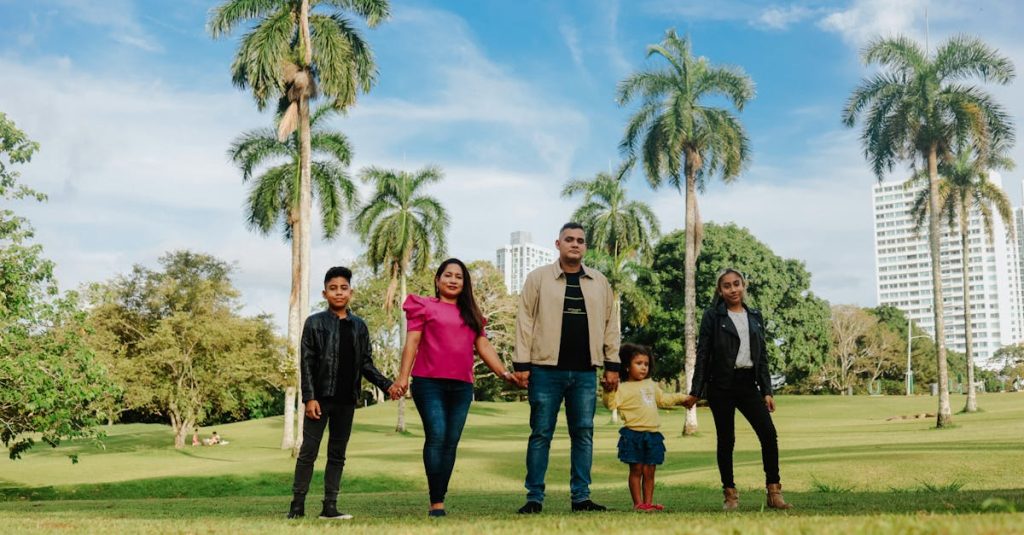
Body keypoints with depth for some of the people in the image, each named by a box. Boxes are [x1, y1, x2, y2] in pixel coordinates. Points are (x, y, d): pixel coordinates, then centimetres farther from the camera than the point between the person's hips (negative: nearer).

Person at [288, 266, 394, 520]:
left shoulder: (359, 325, 9)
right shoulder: (315, 323, 0)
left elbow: (366, 364, 10)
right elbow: (306, 363, -4)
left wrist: (387, 385, -3)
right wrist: (309, 397, -12)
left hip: (346, 399, 4)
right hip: (321, 397, -3)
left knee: (337, 454, 7)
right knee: (308, 452, -1)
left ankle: (329, 506, 12)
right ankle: (297, 504, 6)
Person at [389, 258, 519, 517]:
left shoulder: (471, 314, 21)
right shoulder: (424, 307, 8)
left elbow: (484, 346, 17)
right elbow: (412, 342, 0)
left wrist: (504, 373, 6)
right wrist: (403, 376, -11)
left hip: (462, 386, 5)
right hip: (430, 383, -4)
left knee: (451, 442, 2)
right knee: (436, 437, -14)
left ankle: (440, 500, 6)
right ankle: (436, 503, -13)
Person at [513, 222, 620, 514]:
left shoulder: (599, 282, 11)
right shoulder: (538, 278, 1)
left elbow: (610, 324, 12)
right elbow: (525, 321, -2)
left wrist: (612, 365, 8)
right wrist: (522, 364, -6)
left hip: (585, 373, 3)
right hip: (546, 370, -3)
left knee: (583, 433, 6)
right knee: (541, 434, 2)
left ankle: (581, 497, 14)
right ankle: (534, 498, 9)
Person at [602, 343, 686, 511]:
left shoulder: (651, 385, 18)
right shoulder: (622, 388, -4)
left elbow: (663, 399, 34)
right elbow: (611, 403, -17)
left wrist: (682, 397, 32)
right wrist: (609, 390, -33)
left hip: (653, 434, 6)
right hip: (633, 434, -6)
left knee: (649, 472, 7)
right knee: (636, 470, -1)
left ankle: (648, 502, 13)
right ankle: (638, 503, 3)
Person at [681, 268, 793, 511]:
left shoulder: (755, 316, 12)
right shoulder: (713, 316, 0)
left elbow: (762, 356, 14)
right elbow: (703, 355, -2)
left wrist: (767, 391, 7)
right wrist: (695, 392, -5)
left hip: (748, 384, 4)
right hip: (722, 386, -3)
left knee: (769, 434, -8)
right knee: (726, 440, 1)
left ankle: (774, 492, -2)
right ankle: (730, 494, 10)